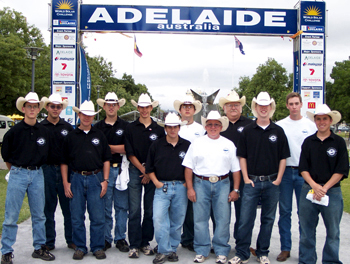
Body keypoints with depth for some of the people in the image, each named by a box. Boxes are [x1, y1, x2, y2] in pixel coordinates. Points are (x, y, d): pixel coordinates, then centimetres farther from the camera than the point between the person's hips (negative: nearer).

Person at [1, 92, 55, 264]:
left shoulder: (44, 132, 4)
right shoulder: (14, 131, -5)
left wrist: (35, 168, 12)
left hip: (37, 174, 3)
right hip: (18, 174, -3)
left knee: (39, 215, 10)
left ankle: (39, 248, 22)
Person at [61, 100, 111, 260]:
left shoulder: (99, 135, 9)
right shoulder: (71, 136, 8)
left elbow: (106, 159, 9)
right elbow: (64, 162, 8)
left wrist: (105, 180, 0)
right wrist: (65, 183, 0)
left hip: (95, 178, 0)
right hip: (76, 178, 0)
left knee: (98, 217, 1)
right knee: (77, 217, 5)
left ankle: (98, 247, 14)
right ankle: (80, 247, 18)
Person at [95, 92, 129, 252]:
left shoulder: (125, 126, 8)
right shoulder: (98, 127, 9)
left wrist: (106, 147, -7)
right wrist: (116, 149, -8)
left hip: (121, 169, 0)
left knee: (121, 206, 5)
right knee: (105, 206, 3)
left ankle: (120, 238, 15)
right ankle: (106, 238, 15)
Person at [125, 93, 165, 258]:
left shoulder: (159, 129, 6)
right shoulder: (131, 128, 5)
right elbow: (130, 153, 1)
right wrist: (143, 170, -6)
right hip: (135, 171, -1)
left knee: (150, 210, 5)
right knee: (134, 210, -3)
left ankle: (145, 243, 16)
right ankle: (134, 245, 4)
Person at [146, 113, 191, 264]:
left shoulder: (187, 145, 5)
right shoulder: (156, 146, 6)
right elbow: (149, 168, 10)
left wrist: (187, 183, 1)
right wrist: (156, 182, -1)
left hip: (180, 187, 1)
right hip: (162, 187, 0)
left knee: (177, 221, 7)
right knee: (159, 219, -12)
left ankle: (172, 249, 22)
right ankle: (164, 251, -1)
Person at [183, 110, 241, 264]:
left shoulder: (229, 145, 9)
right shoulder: (197, 144, 7)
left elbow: (236, 169, 8)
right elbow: (188, 167, 5)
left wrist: (235, 190, 2)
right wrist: (190, 188, -1)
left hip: (222, 184, 0)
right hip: (201, 183, 0)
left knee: (223, 219, 1)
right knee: (200, 218, 3)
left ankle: (221, 252, 13)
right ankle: (201, 251, 15)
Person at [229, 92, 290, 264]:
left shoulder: (278, 131, 4)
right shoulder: (248, 131, 3)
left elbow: (283, 158, 6)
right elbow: (242, 156, 4)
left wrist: (278, 179, -2)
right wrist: (246, 178, -3)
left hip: (272, 183, 1)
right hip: (252, 182, -1)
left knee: (268, 219, 10)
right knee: (245, 219, -1)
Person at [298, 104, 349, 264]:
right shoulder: (308, 142, 7)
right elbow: (303, 168, 4)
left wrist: (324, 188, -11)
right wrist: (314, 186, -11)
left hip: (332, 191, -2)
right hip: (308, 190, 2)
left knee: (333, 231, 7)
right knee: (306, 231, 8)